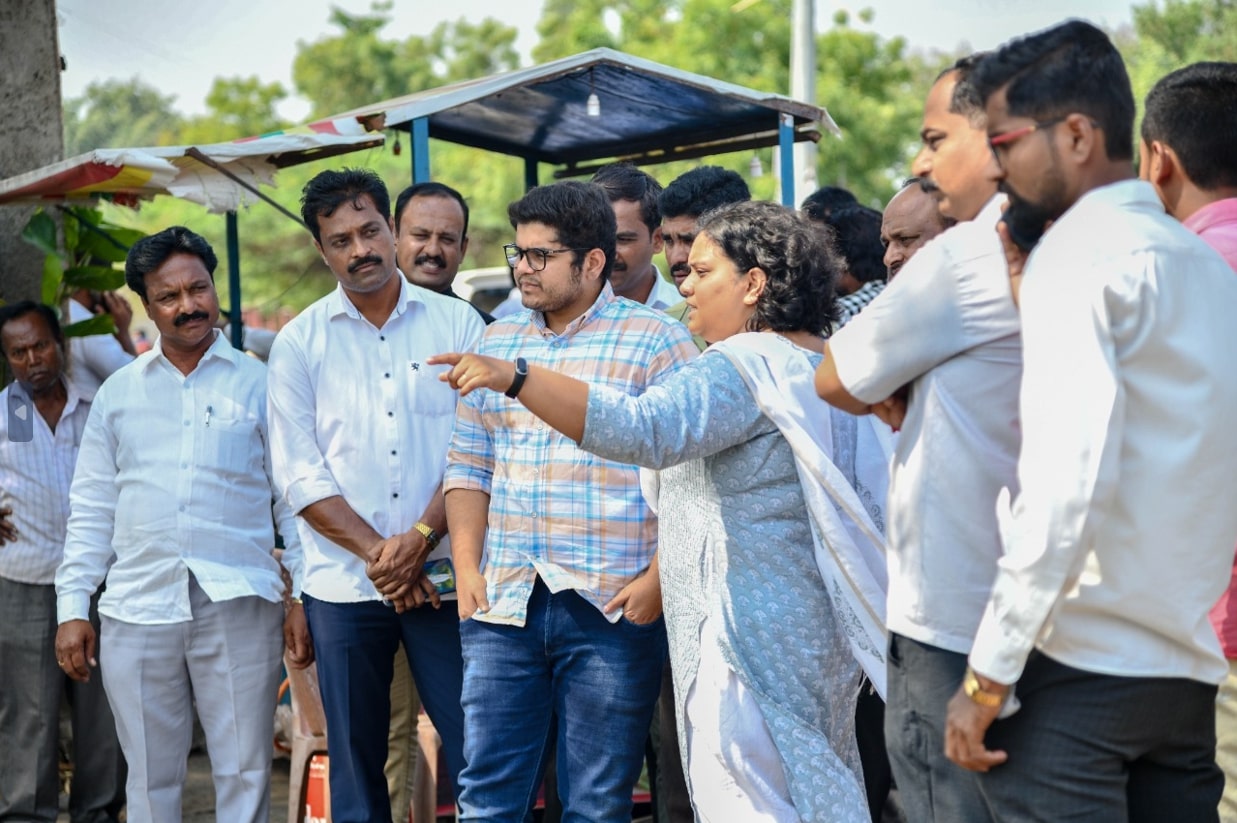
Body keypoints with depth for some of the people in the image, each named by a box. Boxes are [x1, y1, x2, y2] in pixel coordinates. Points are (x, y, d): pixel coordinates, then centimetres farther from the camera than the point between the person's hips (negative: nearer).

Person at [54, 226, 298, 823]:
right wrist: (72, 607, 6)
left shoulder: (258, 383, 6)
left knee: (245, 774, 1)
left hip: (238, 603, -2)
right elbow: (91, 509, 13)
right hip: (136, 610, 2)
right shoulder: (118, 392, 13)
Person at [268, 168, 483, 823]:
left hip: (442, 575, -1)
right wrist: (377, 552, -11)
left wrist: (420, 537, -13)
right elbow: (300, 475, -1)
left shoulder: (456, 322, 4)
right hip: (343, 582, 1)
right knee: (355, 762, 8)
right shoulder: (299, 343, 5)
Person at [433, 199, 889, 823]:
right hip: (816, 625, 10)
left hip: (750, 627, -10)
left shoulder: (746, 366, -17)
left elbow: (644, 429, -32)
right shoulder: (829, 363, 15)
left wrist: (514, 377, -35)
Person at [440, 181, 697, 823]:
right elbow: (468, 464, 15)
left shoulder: (656, 342, -3)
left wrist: (657, 578, -13)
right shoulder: (497, 341, 14)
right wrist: (467, 568, 5)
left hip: (611, 609, -4)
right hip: (504, 604, 4)